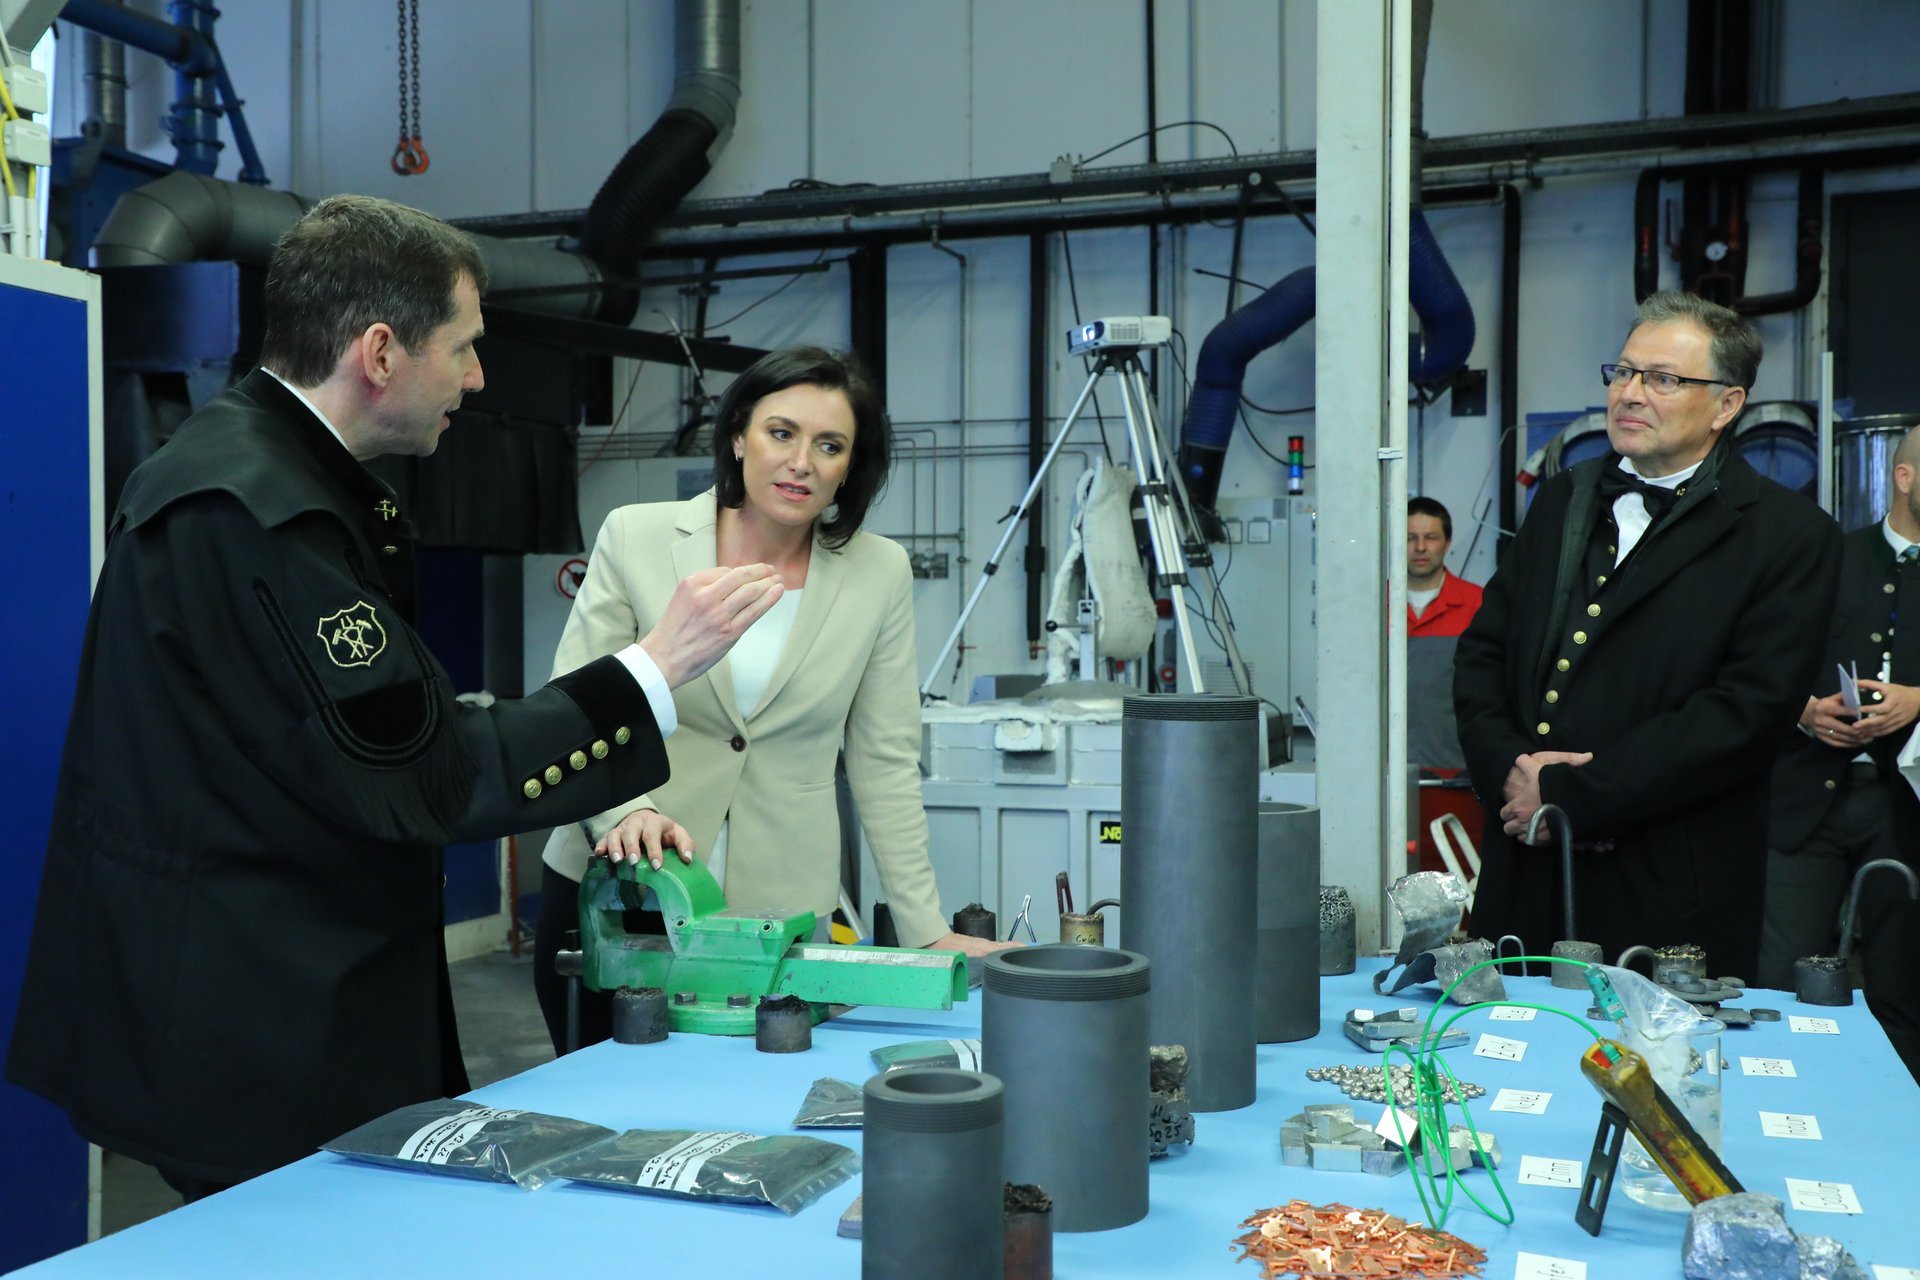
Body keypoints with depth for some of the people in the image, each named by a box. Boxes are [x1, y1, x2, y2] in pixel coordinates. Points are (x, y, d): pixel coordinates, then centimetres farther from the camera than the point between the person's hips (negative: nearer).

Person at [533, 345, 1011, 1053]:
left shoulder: (880, 572, -1)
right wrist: (624, 810, -24)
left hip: (777, 911, 0)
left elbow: (884, 762, 2)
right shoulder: (636, 537, -4)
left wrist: (926, 931, 0)